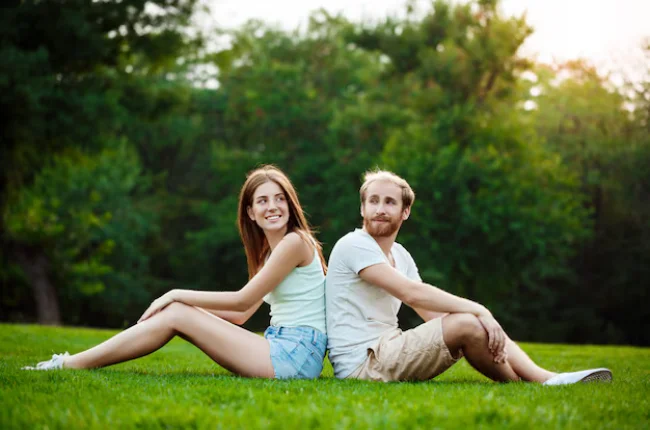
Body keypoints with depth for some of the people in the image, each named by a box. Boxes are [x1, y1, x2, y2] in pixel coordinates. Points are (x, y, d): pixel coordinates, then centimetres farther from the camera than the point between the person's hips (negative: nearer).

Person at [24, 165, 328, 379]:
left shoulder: (295, 242, -9)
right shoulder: (269, 251, 20)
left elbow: (243, 300, -9)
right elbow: (242, 315, 16)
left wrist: (178, 295, -2)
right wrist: (181, 300, 10)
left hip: (297, 355, -8)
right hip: (282, 347, 8)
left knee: (176, 315, -10)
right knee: (175, 311, -2)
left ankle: (69, 365, -7)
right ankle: (71, 363, -2)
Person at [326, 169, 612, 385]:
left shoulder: (400, 256, 16)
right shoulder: (354, 245, -12)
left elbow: (433, 311, 7)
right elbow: (412, 293, -22)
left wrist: (480, 315, -10)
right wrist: (478, 310, -21)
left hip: (385, 350, 9)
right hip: (361, 362, -9)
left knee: (478, 322, 2)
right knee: (467, 324, -20)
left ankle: (546, 379, -10)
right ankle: (522, 387, -1)